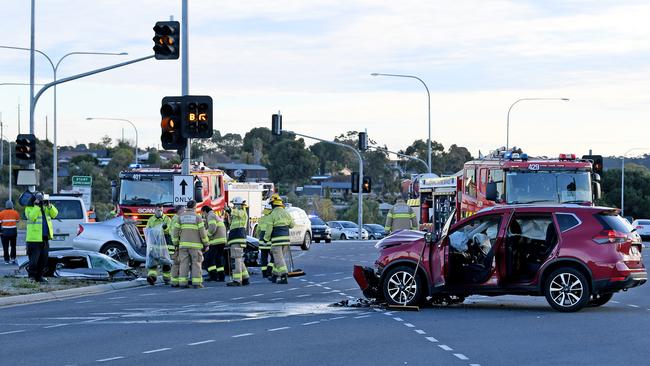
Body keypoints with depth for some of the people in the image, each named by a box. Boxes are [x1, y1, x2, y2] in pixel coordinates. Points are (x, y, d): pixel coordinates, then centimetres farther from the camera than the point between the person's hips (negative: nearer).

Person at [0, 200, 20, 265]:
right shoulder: (15, 213, -3)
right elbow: (18, 220, 10)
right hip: (13, 232, 1)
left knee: (5, 247, 6)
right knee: (13, 246, 15)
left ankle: (6, 260, 5)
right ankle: (13, 258, 5)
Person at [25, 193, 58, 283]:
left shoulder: (45, 208, 12)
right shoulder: (29, 208, -5)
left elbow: (54, 214, 1)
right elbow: (32, 217, -23)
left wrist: (49, 205, -12)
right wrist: (37, 206, -22)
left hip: (45, 239, 6)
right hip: (34, 239, -6)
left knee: (43, 260, 10)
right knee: (34, 259, -7)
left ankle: (39, 276, 19)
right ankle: (32, 276, 1)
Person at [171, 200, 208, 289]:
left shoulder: (181, 217, 7)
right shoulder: (197, 217, -3)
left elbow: (175, 231, 4)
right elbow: (202, 232, -7)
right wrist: (206, 244, 1)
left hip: (183, 245, 3)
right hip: (195, 245, -3)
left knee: (184, 264, 3)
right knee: (196, 263, 0)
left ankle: (182, 282, -2)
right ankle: (196, 283, -4)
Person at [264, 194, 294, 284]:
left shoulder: (272, 215, -10)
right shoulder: (286, 213, 6)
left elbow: (269, 229, -10)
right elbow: (292, 225, 19)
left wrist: (266, 238, 7)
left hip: (276, 240, -6)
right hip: (286, 238, 6)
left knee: (279, 259, -6)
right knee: (279, 258, 19)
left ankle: (284, 277, -19)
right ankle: (275, 276, 26)